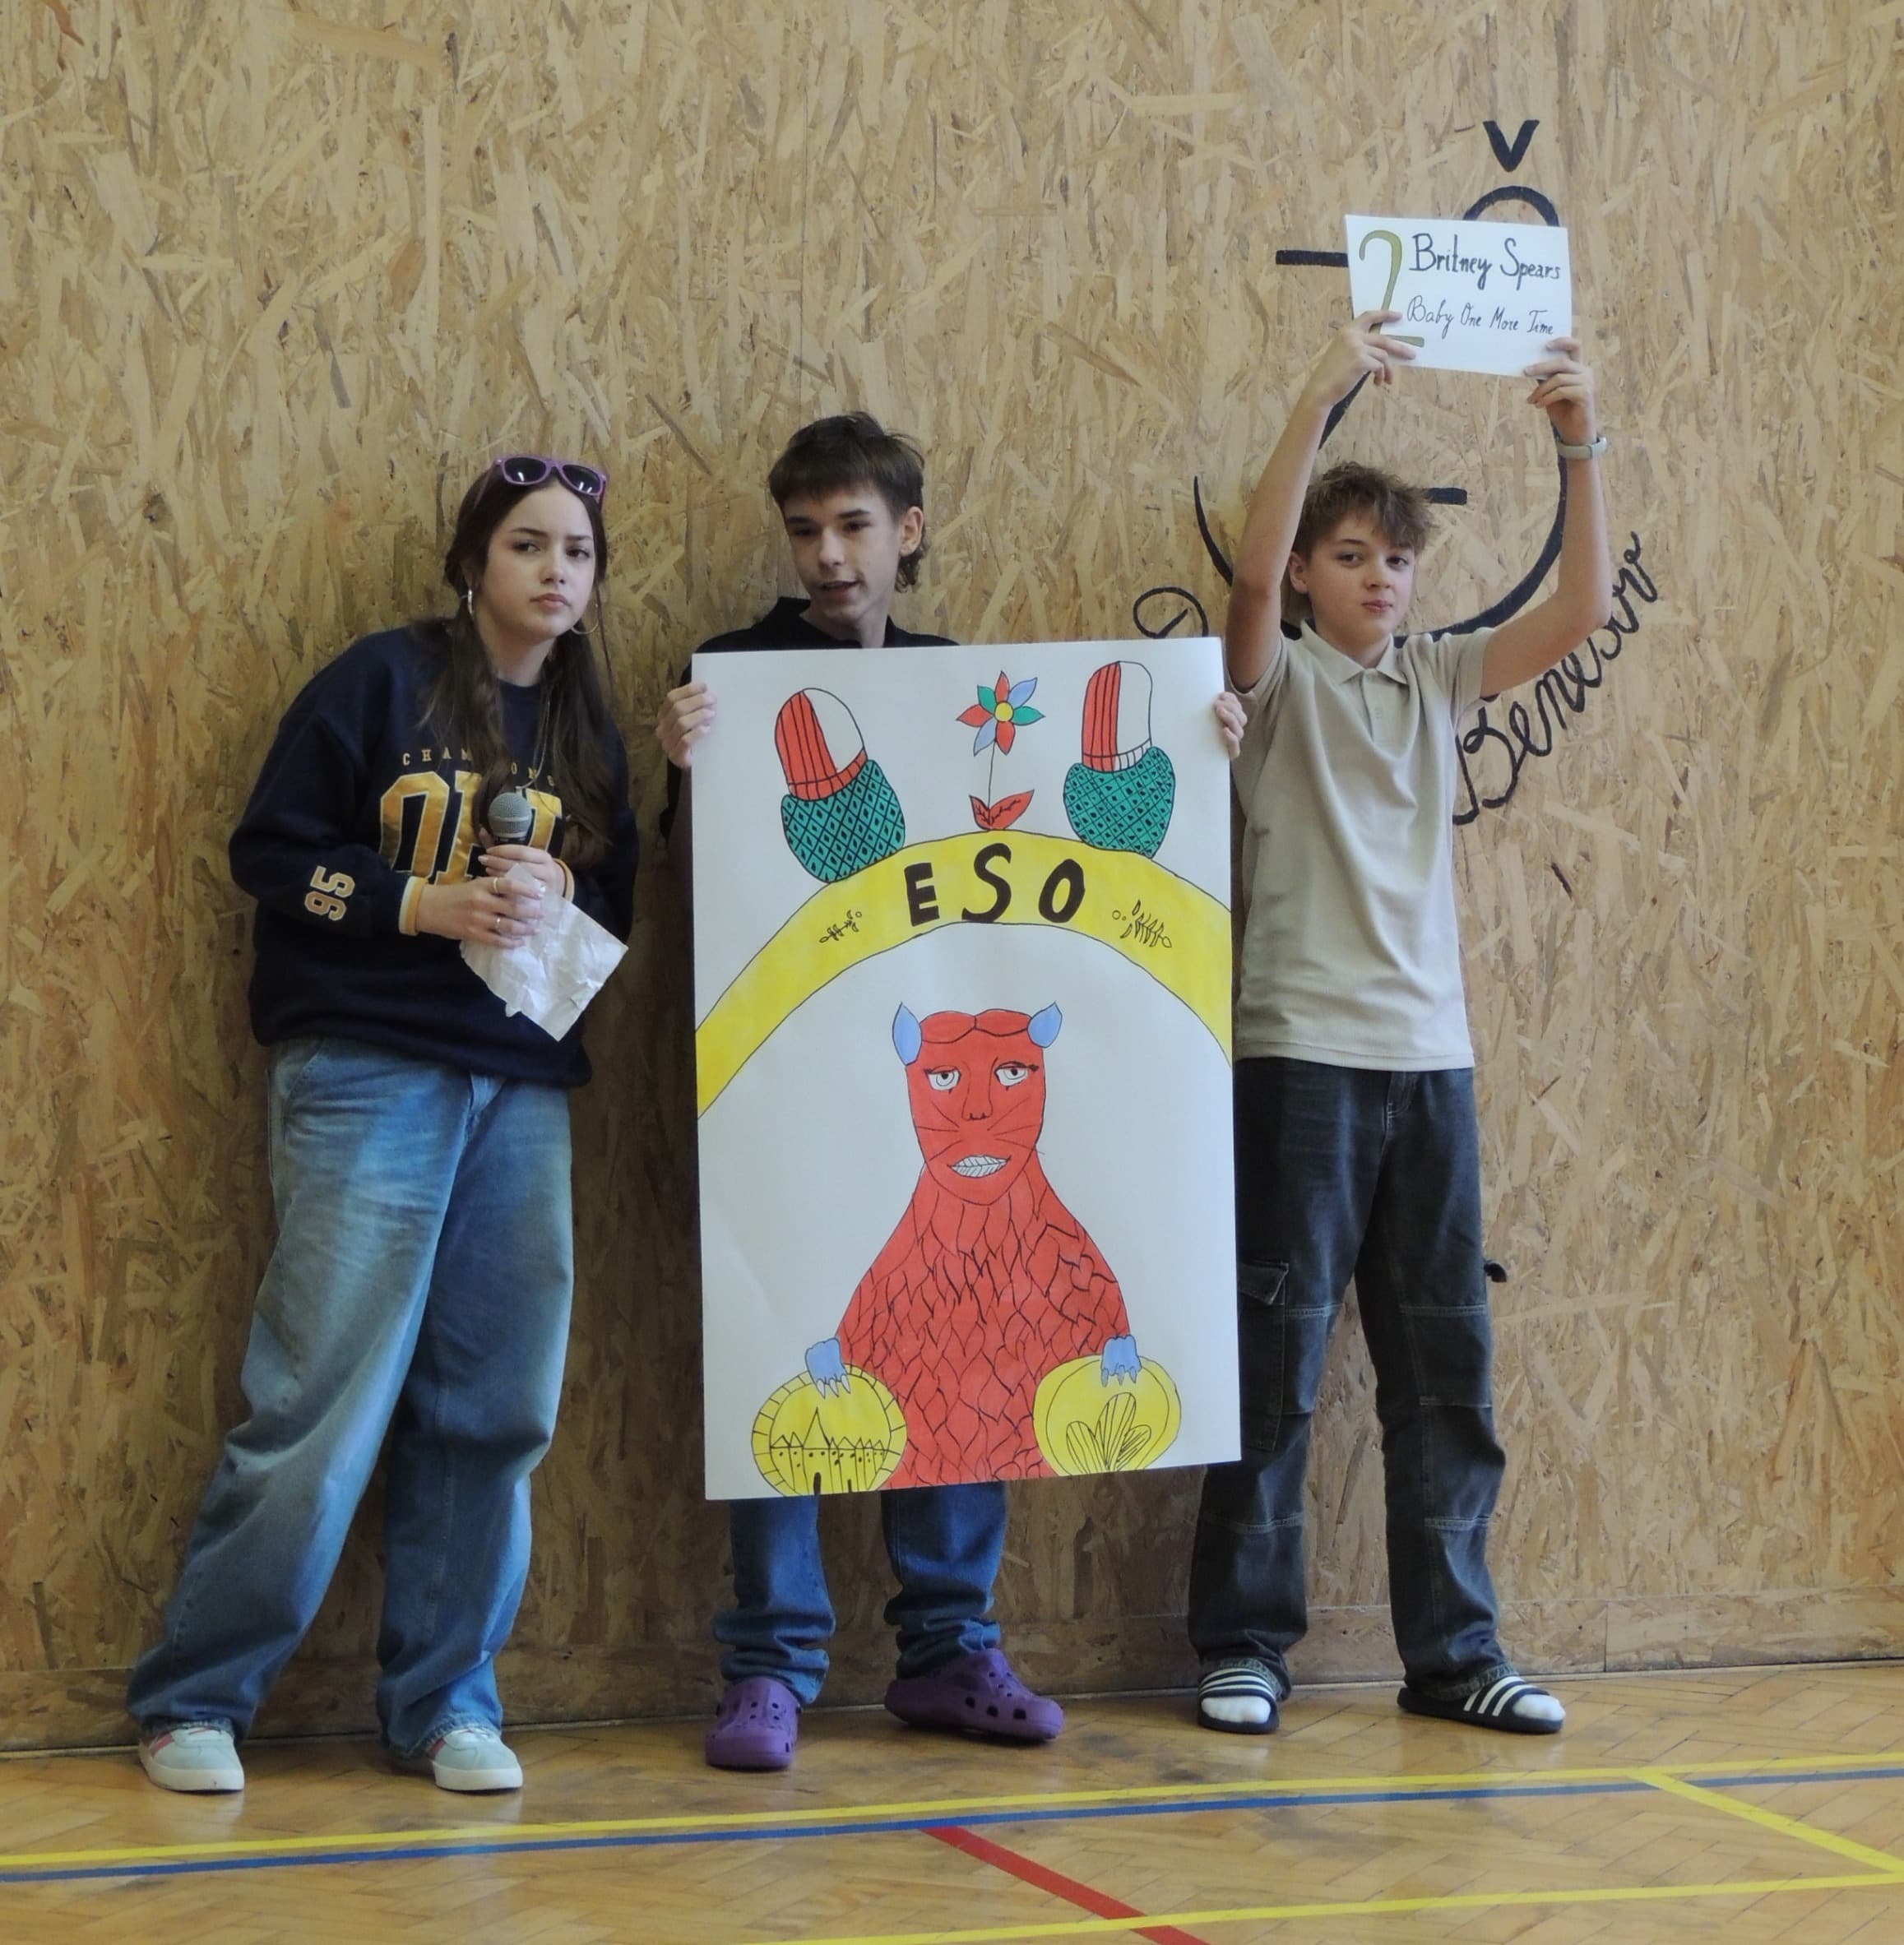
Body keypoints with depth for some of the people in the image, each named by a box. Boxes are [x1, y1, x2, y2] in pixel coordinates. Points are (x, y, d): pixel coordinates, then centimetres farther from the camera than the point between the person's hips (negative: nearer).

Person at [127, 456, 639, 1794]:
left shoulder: (589, 734, 15)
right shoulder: (382, 682, -1)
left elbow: (616, 909, 14)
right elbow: (270, 851, -3)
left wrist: (556, 899, -8)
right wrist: (426, 902, -14)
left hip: (525, 1091, 5)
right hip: (369, 1072, -5)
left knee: (493, 1409, 2)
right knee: (326, 1398, -7)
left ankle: (444, 1701, 14)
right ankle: (192, 1701, 4)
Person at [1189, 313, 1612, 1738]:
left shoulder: (1436, 680, 13)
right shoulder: (1279, 679, 1)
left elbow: (1582, 614, 2)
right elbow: (1251, 576, -19)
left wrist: (1582, 448, -9)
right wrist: (1323, 399, -26)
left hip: (1433, 1058, 5)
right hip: (1302, 1054, -5)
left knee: (1447, 1367, 7)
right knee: (1277, 1360, -2)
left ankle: (1452, 1650, 14)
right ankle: (1244, 1644, 7)